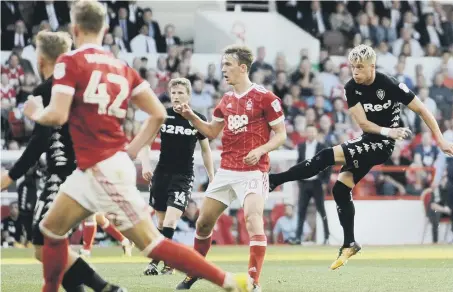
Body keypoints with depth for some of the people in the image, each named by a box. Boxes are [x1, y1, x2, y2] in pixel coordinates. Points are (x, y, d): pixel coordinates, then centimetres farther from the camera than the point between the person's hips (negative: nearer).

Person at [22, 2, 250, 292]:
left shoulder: (70, 62, -9)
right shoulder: (121, 67, 11)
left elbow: (57, 116, -18)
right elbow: (158, 114, 8)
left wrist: (36, 113, 4)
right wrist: (132, 150, 16)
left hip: (104, 170, -8)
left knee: (152, 243, -7)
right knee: (52, 229, 17)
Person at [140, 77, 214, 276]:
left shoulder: (198, 119, -1)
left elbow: (205, 149, 10)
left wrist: (212, 178, 12)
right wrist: (145, 164, -18)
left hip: (184, 177, -2)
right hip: (162, 174, 2)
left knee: (170, 220, -16)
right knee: (161, 221, 6)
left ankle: (156, 260, -12)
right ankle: (168, 263, 17)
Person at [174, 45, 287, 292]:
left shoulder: (264, 97, -9)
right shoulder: (226, 100, 11)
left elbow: (281, 135, -7)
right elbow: (212, 132, 23)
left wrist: (260, 150, -23)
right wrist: (190, 116, 7)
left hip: (252, 171, -7)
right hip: (226, 171, 7)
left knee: (253, 219, -24)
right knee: (204, 222, 11)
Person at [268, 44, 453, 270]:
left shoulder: (390, 85, -19)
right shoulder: (351, 88, -3)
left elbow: (421, 110, -11)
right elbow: (363, 123, -6)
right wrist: (387, 131, -25)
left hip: (383, 145, -7)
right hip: (367, 141, 7)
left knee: (328, 156, -20)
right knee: (340, 189, 2)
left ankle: (273, 181, -18)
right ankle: (349, 245, 13)